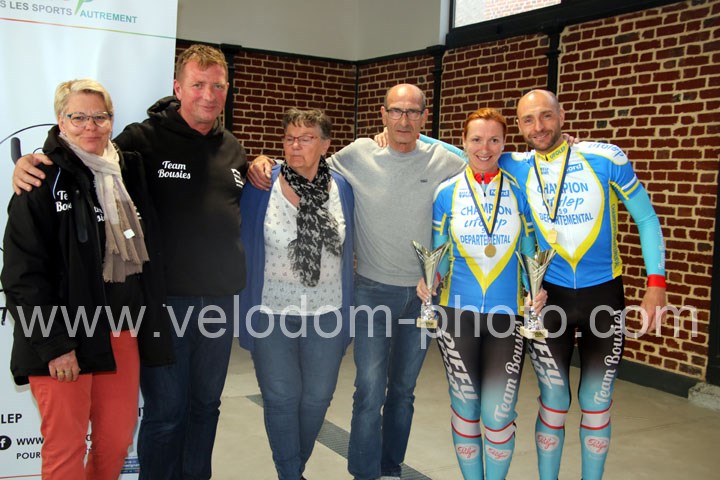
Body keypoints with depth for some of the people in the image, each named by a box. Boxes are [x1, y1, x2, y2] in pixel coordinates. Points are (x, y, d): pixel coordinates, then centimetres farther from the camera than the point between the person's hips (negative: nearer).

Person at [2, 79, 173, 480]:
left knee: (119, 439, 10)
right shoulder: (44, 179, -6)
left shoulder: (129, 171, 11)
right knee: (66, 447, 2)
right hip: (64, 336, -5)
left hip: (123, 332, 5)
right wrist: (53, 345, -14)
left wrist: (148, 324, 8)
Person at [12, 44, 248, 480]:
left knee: (206, 404, 19)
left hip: (219, 297, 5)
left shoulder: (233, 149, 10)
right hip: (164, 297, -5)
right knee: (165, 411, 5)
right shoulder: (145, 139, -7)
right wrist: (29, 165, -23)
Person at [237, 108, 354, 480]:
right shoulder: (261, 187, -8)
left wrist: (346, 306, 13)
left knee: (317, 398, 11)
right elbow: (242, 245, 1)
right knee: (281, 398, 4)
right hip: (272, 313, -2)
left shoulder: (342, 189, 1)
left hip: (326, 313, 3)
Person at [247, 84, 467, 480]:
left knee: (403, 390, 15)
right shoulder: (359, 154, -5)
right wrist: (265, 163, -9)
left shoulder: (443, 161, -2)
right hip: (373, 289, -2)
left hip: (422, 292, 2)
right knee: (370, 390, -5)